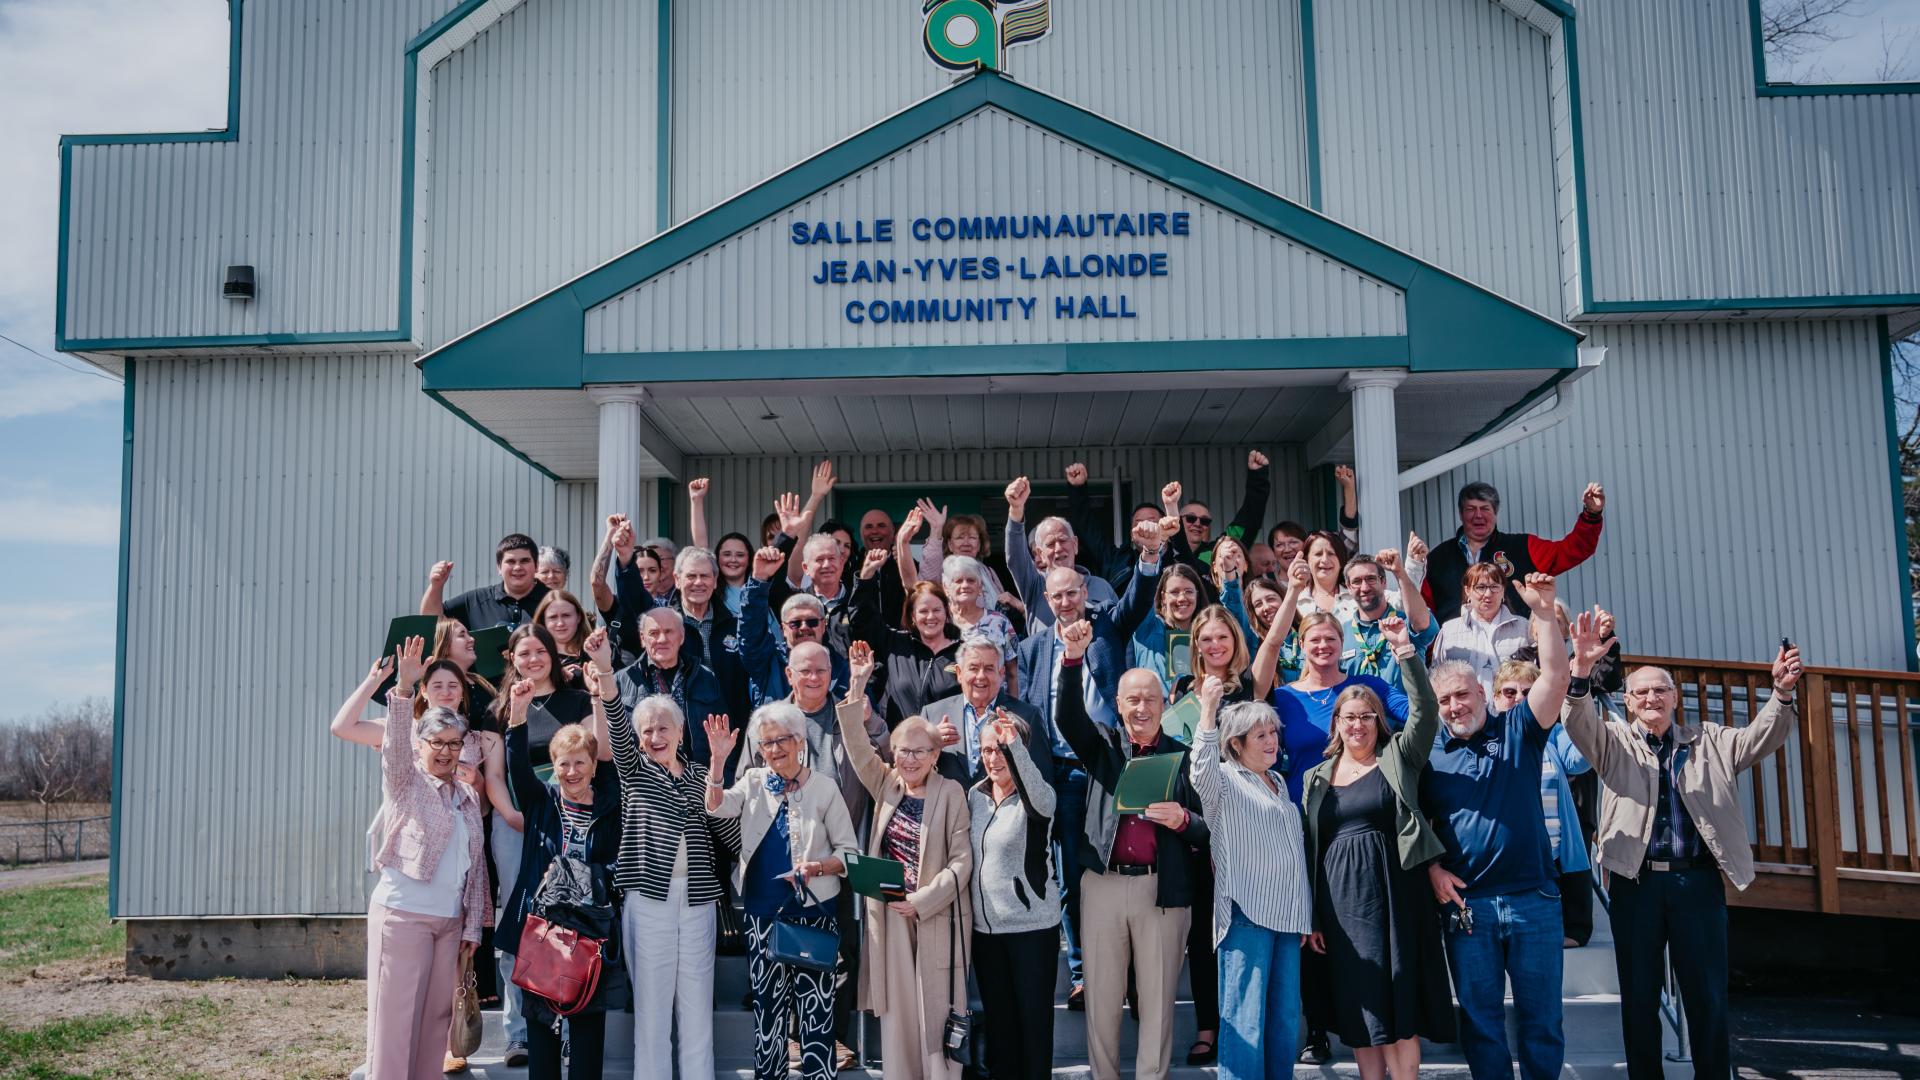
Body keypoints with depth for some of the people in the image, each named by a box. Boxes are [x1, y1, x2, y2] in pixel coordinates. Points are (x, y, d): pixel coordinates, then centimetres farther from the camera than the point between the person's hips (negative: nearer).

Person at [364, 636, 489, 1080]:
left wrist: (473, 925, 11)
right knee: (396, 1018, -3)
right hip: (402, 914, -5)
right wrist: (404, 687, -36)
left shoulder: (468, 796, 14)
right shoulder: (404, 780, 0)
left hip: (451, 921, 5)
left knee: (437, 1015, 8)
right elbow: (395, 743, -20)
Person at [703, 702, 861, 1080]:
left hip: (814, 912, -2)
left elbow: (850, 852, -2)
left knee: (815, 1006, -2)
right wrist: (718, 758, -25)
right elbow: (716, 807, -14)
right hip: (763, 914, 3)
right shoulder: (754, 782, 5)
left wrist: (818, 868, -20)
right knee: (768, 1005, 9)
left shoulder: (824, 788, -3)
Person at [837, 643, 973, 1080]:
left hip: (937, 914, -4)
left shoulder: (951, 793, -5)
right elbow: (857, 745, -2)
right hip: (889, 912, 4)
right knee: (896, 1007, 8)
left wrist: (923, 900, -14)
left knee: (937, 1007, 1)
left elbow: (961, 859, -7)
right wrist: (858, 687, -10)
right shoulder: (886, 784, 7)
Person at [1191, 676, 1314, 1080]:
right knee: (1245, 1017, -7)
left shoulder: (1278, 783, 20)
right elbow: (1201, 770, -28)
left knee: (1286, 1017, 9)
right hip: (1247, 912, -7)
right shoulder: (1223, 780, -2)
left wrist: (1307, 911, 23)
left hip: (1287, 912, 7)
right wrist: (1208, 711, -37)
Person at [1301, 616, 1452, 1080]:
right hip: (1340, 899, 3)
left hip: (1392, 891, -3)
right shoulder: (1317, 777, 12)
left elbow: (1426, 712, -11)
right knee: (1357, 1007, 5)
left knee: (1398, 1007, -3)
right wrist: (1311, 917, 7)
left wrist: (1406, 652, -20)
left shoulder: (1398, 758, 5)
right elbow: (1310, 849, 11)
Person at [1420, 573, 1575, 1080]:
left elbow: (1555, 677, -10)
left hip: (1533, 898, 0)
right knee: (1479, 1020, 9)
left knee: (1542, 1018, 7)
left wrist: (1543, 612, -20)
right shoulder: (1429, 753, 4)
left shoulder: (1517, 730, 3)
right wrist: (1433, 868, -6)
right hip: (1466, 903, 1)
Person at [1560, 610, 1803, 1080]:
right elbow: (1580, 723, -11)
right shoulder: (1614, 741, 8)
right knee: (1639, 995, 6)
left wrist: (1782, 692, -18)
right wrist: (1582, 669, -30)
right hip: (1636, 882, -1)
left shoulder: (1709, 742, 15)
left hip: (1698, 881, 1)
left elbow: (1760, 738, 2)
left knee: (1709, 996, 5)